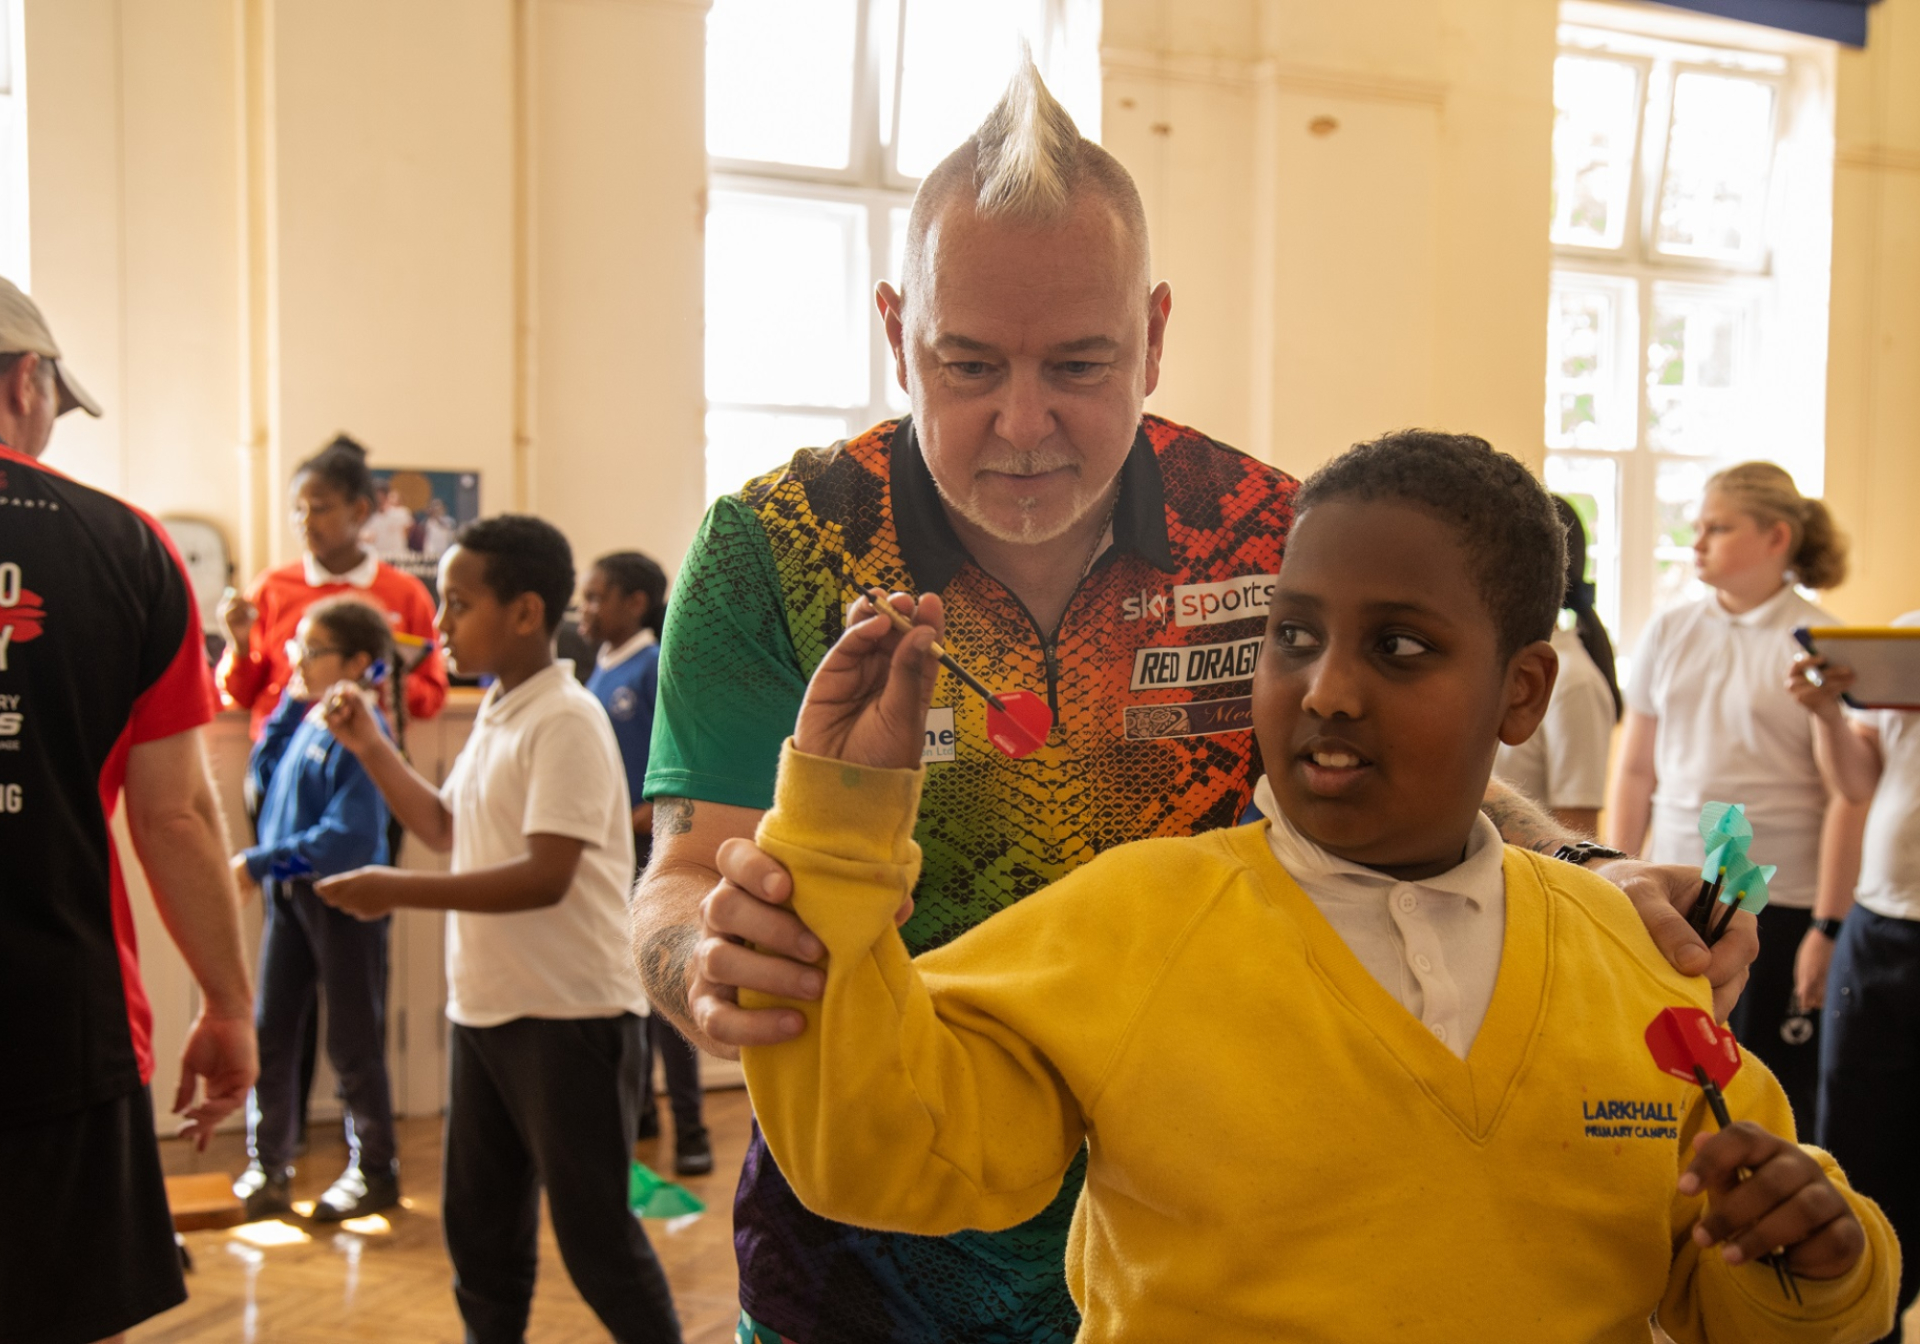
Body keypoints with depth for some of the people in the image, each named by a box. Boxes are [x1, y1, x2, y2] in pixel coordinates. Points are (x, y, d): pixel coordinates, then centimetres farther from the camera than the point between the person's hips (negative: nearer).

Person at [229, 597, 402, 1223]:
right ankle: (267, 1164, 25)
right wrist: (290, 703, 6)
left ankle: (374, 1171, 22)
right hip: (288, 895, 7)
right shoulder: (307, 720, 5)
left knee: (353, 1043, 6)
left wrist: (260, 863, -19)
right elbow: (263, 775, 16)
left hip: (345, 901, -7)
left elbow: (349, 839, -25)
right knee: (270, 1031, 11)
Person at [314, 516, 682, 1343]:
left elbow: (546, 876, -26)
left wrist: (397, 892, -23)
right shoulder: (495, 717, 10)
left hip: (570, 1015, -9)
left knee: (593, 1236, 2)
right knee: (478, 1224, 18)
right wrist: (370, 748, 14)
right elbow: (447, 827, 24)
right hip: (484, 1009, 9)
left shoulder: (566, 722, -18)